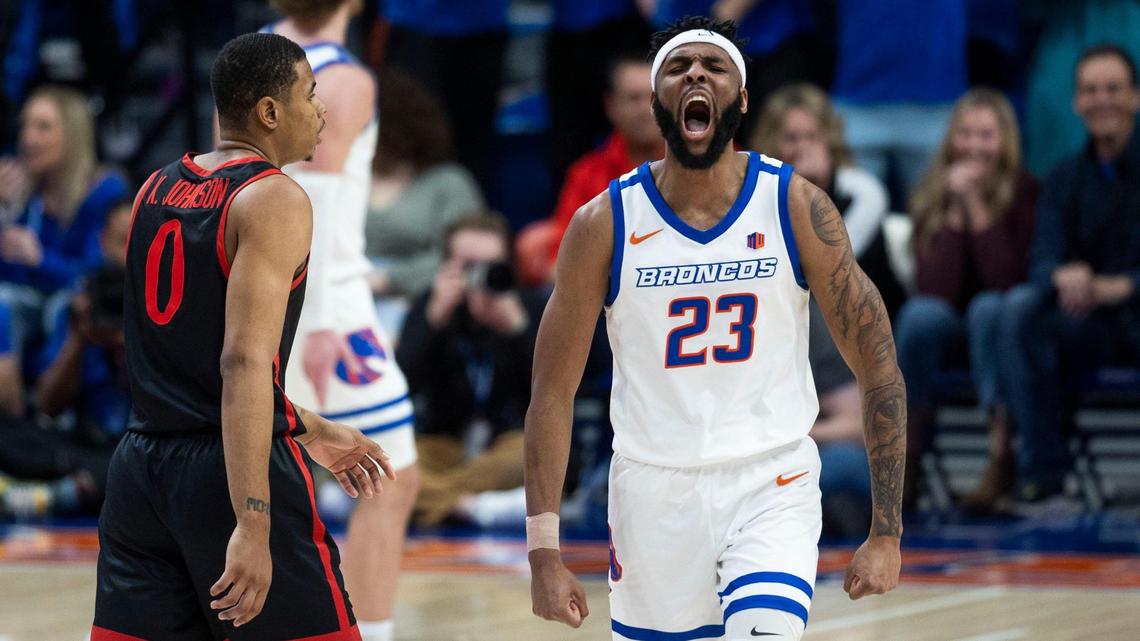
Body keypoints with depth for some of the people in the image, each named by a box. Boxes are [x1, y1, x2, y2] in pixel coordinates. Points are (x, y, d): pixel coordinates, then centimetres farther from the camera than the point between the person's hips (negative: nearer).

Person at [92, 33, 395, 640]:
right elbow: (244, 365, -21)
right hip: (233, 474, -7)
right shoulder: (274, 199, -11)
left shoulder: (157, 188, 14)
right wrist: (253, 526, -26)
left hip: (140, 469, 7)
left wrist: (310, 432, 32)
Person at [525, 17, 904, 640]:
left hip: (774, 483, -1)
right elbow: (552, 393, 0)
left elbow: (878, 367, -2)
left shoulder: (798, 208, -7)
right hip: (652, 490, 1)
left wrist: (886, 534, -6)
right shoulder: (605, 224, -5)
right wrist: (544, 552, -5)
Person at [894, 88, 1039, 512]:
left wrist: (977, 207, -25)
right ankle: (907, 457, -26)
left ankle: (1001, 457, -38)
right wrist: (955, 213, -23)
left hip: (999, 331, -1)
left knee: (989, 306, -34)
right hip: (946, 330, 1)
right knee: (922, 313, -31)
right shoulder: (931, 197, -6)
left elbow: (1007, 281, -23)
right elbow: (936, 289, -18)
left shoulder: (1026, 193, -11)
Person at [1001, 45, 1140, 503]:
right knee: (1021, 307, -26)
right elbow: (1043, 262, -3)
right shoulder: (1066, 180, 9)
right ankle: (1042, 467, -27)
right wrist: (1063, 276, -29)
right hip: (1089, 330, 4)